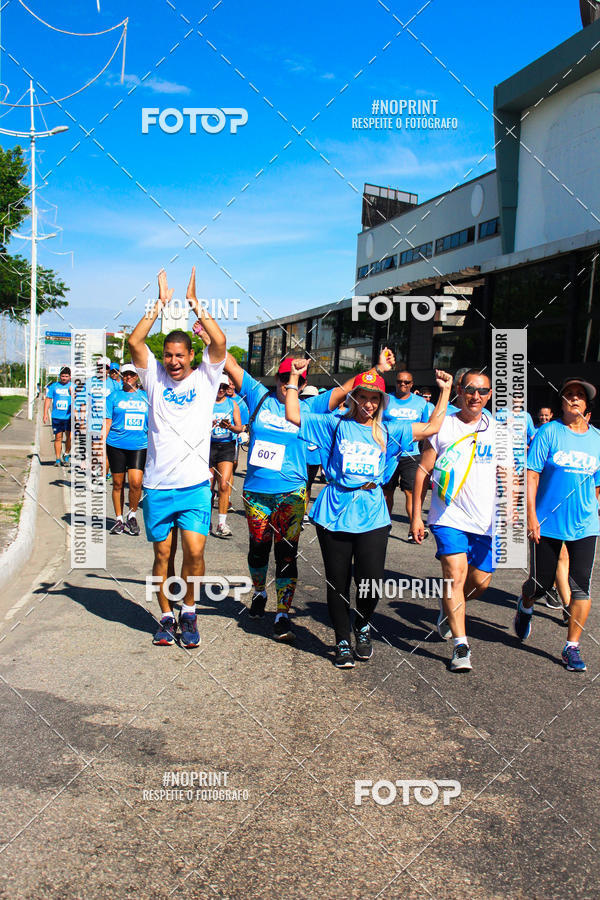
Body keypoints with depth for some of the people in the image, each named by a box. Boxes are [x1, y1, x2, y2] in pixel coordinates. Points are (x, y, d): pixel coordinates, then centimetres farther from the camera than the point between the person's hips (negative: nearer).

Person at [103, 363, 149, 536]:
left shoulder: (145, 397, 11)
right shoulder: (114, 396, 7)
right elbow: (107, 423, 5)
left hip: (139, 446, 0)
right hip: (116, 445, 0)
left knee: (136, 482, -13)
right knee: (118, 484, 6)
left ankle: (132, 515, 10)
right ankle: (119, 520, 19)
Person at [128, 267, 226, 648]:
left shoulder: (205, 378, 5)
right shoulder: (155, 378, 8)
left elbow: (220, 342, -11)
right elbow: (135, 341, -6)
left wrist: (194, 303, -7)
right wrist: (161, 304, -5)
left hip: (194, 485, -2)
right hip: (157, 485, 2)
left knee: (195, 551, -12)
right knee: (162, 554, 8)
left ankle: (189, 610, 11)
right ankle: (167, 616, 23)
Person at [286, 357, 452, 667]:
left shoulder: (388, 430, 12)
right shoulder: (336, 425, 7)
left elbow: (432, 427, 15)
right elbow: (293, 416, 5)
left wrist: (445, 391, 14)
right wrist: (294, 378, 4)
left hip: (372, 516, 1)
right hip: (335, 513, -1)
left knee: (372, 582, -4)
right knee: (338, 583, 5)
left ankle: (362, 626, 28)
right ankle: (342, 642, 22)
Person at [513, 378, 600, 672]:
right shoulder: (548, 433, -4)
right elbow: (532, 475, -7)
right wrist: (531, 515, -13)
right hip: (547, 523, -2)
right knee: (541, 583, 8)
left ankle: (572, 647, 9)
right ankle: (525, 606, 43)